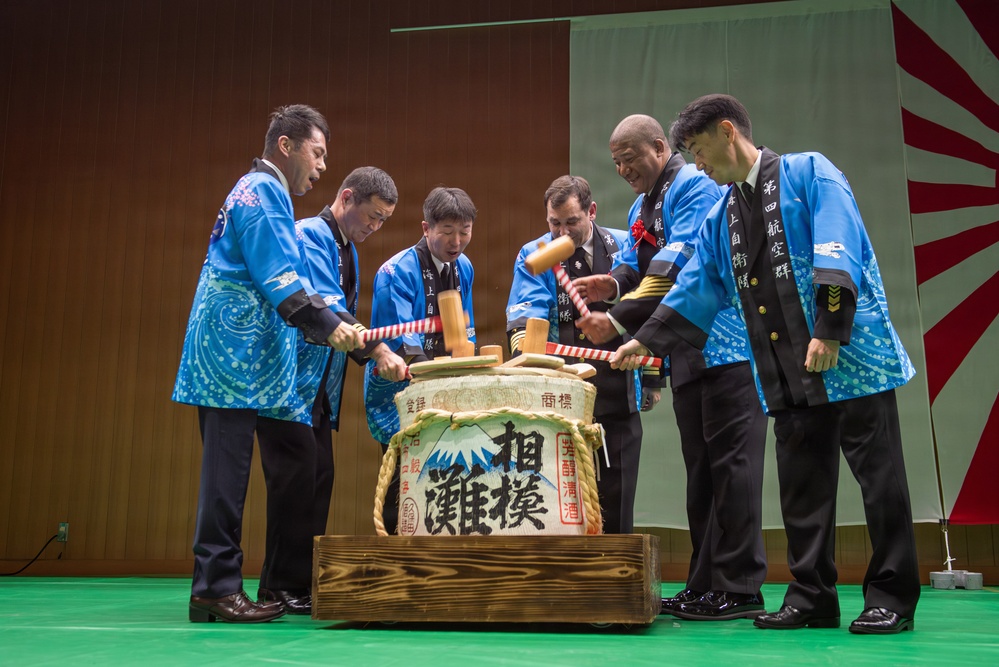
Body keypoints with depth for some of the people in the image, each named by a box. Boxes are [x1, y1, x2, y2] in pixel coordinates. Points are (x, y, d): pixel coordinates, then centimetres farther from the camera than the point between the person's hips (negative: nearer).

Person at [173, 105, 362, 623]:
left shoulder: (254, 190, 25)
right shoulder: (264, 190, -6)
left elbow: (274, 277, 25)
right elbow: (280, 278, -16)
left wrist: (330, 326, 22)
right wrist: (328, 327, -16)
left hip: (227, 352, 10)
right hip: (236, 351, -10)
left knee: (226, 472, 9)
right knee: (227, 471, -8)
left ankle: (215, 587, 13)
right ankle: (217, 589, -4)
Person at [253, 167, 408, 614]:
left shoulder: (349, 251, 16)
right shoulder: (308, 235, -12)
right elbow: (326, 307, -25)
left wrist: (380, 358, 5)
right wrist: (378, 352, -31)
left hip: (320, 388, 9)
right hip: (289, 381, -9)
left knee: (318, 481, 7)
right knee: (296, 479, -9)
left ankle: (304, 584, 14)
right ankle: (282, 587, 1)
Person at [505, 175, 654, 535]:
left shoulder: (625, 248, 6)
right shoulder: (534, 255, 3)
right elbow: (527, 310, -13)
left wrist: (652, 379, 8)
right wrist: (524, 346, -35)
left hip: (618, 395, 1)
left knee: (615, 503, 8)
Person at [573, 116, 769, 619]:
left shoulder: (694, 186, -9)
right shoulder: (640, 208, 21)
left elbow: (677, 265, -20)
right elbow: (634, 262, 15)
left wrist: (619, 319, -22)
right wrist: (614, 282, -8)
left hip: (724, 345, -9)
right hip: (687, 352, 9)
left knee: (730, 462, -8)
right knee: (700, 468, 10)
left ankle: (739, 588, -3)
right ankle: (704, 585, 16)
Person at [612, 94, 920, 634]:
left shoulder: (808, 173, -2)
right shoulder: (721, 215, 17)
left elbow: (839, 254, -13)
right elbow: (696, 290, 19)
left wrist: (829, 331, -22)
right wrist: (646, 341, 14)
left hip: (849, 355, -6)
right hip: (787, 375, 7)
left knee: (879, 478, -1)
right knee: (801, 487, 7)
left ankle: (890, 597, 9)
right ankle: (812, 596, 16)